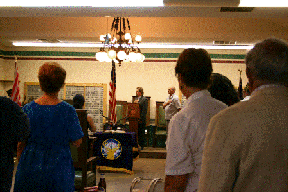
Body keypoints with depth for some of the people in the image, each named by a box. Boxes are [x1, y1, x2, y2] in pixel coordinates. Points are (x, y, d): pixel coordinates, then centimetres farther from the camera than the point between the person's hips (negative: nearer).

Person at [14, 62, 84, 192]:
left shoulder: (28, 109, -4)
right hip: (58, 168, -2)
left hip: (30, 166, 2)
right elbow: (77, 142, -7)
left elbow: (21, 143, 2)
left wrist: (21, 161, 16)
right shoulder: (68, 111, -11)